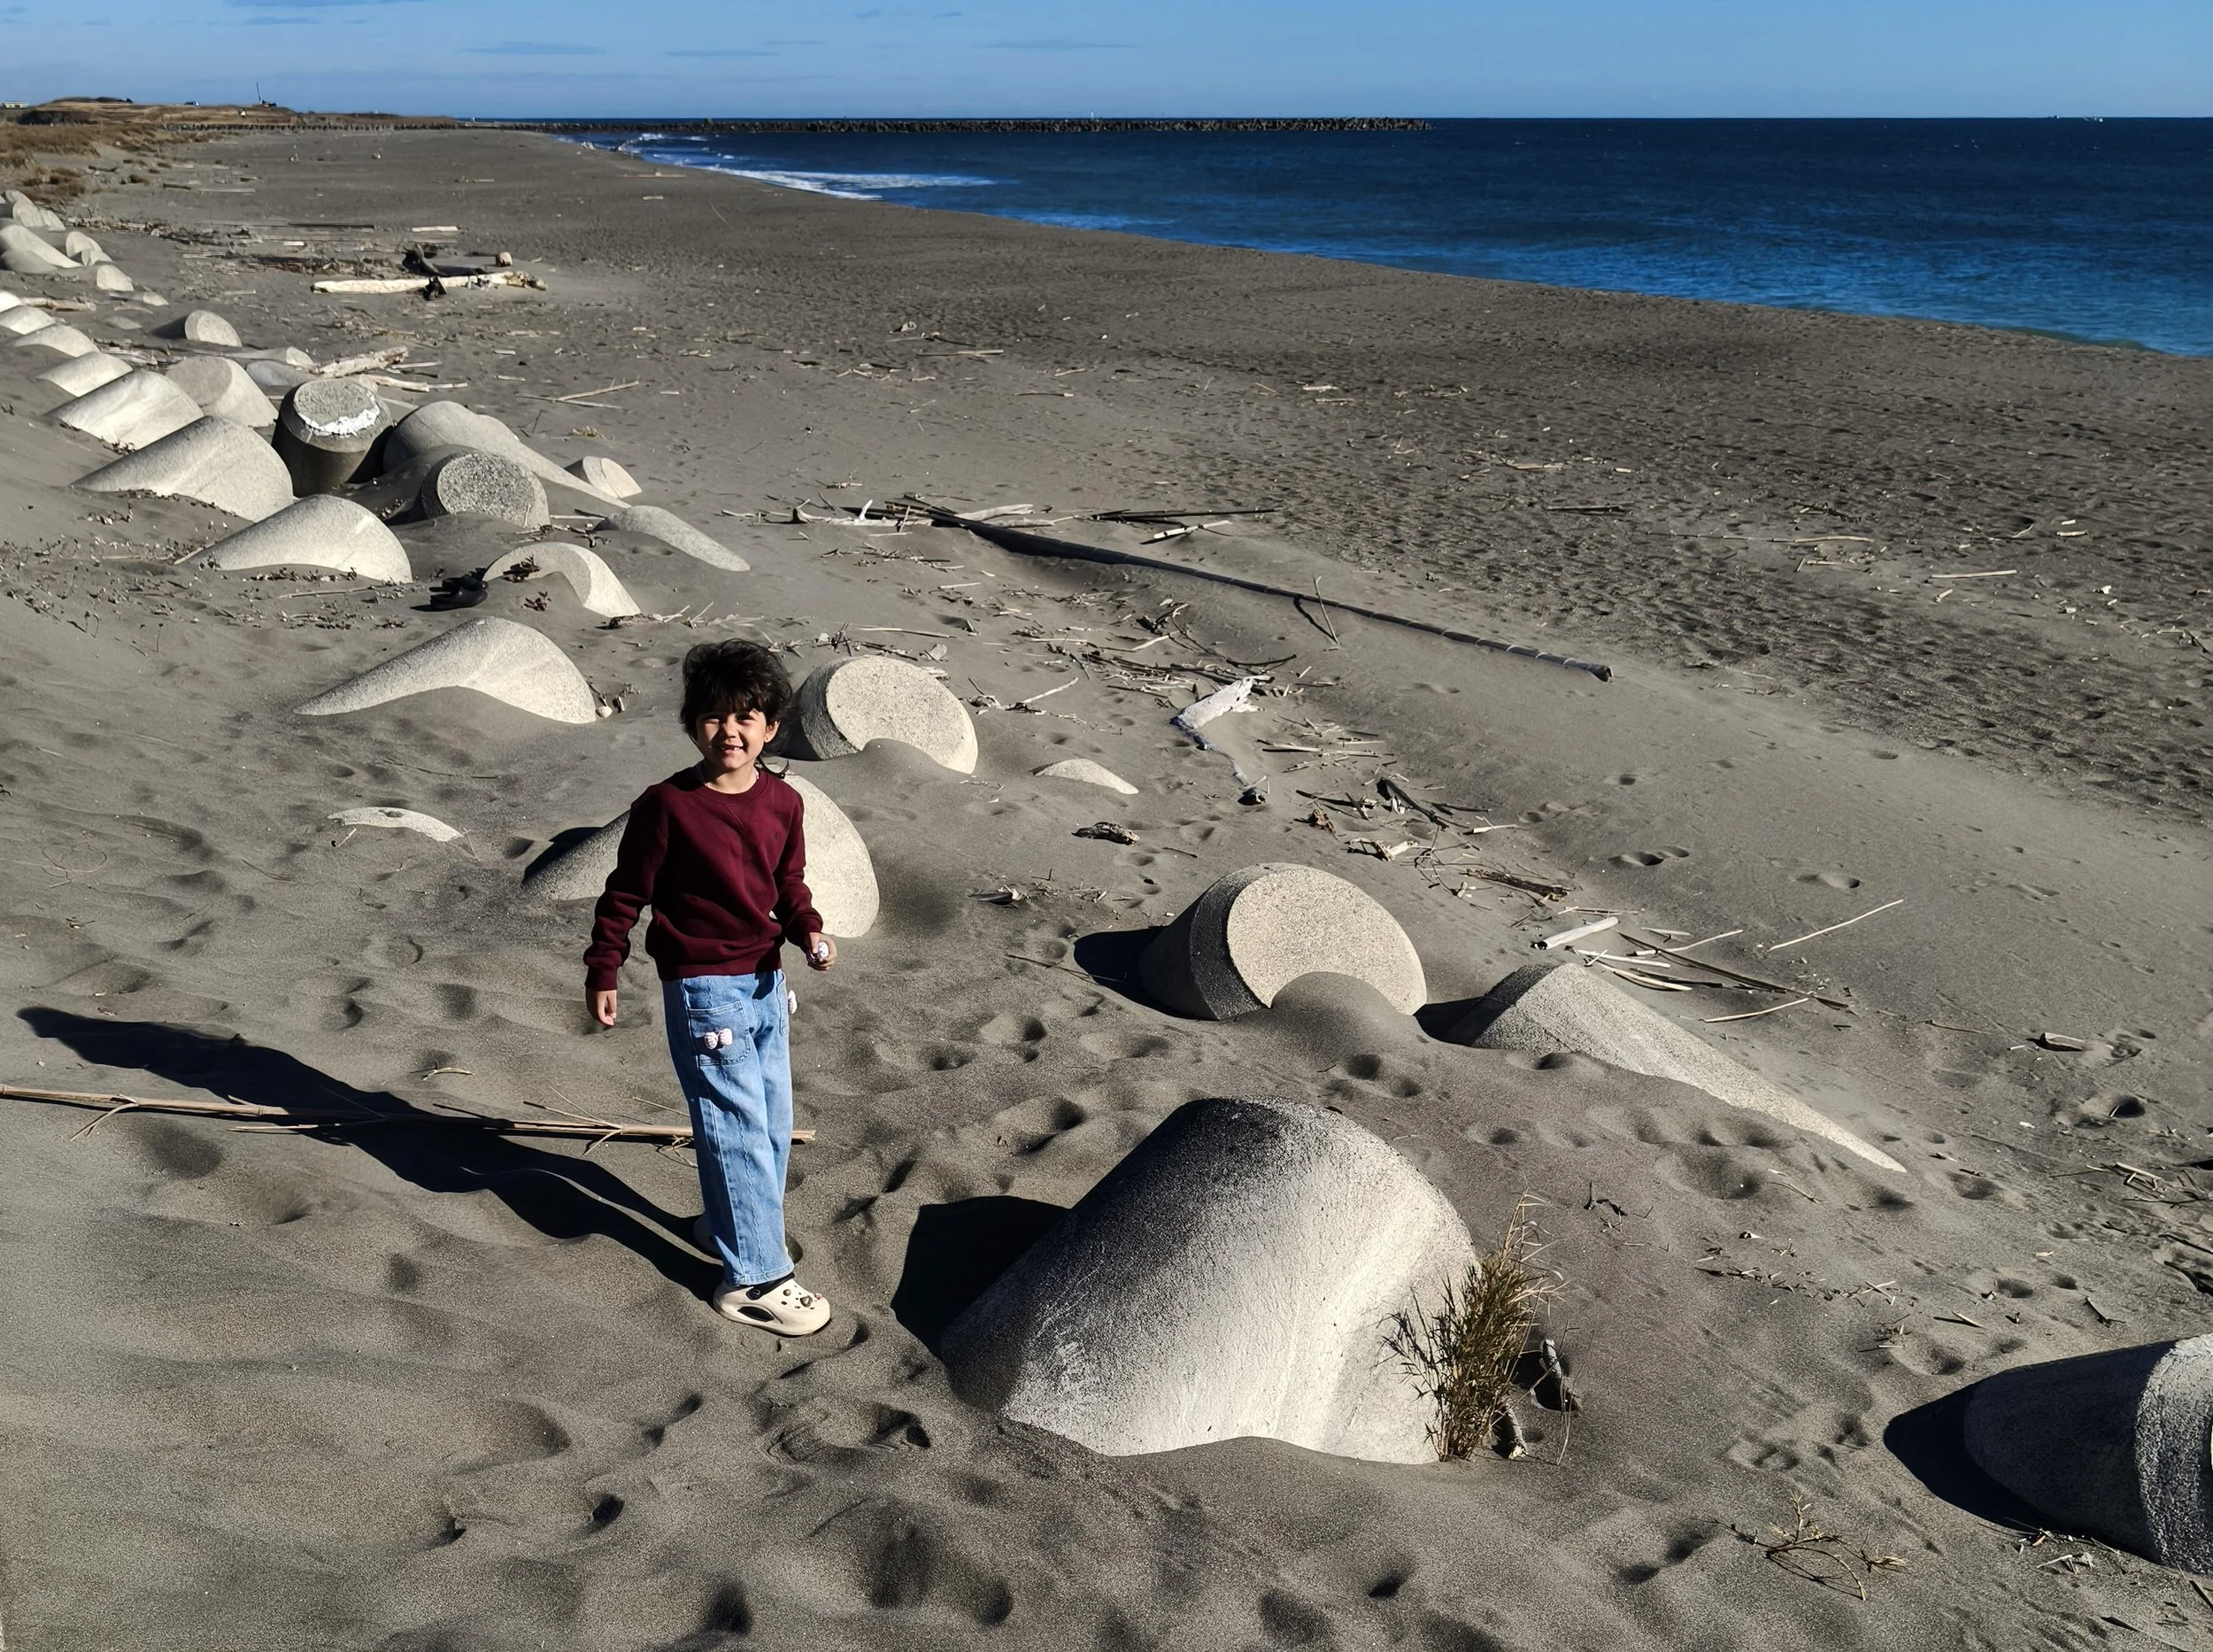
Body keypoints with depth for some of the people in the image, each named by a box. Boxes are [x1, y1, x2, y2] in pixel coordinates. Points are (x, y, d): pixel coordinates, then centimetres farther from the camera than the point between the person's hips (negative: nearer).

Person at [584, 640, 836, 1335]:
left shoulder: (783, 803, 0)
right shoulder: (667, 806, -15)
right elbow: (625, 894, -6)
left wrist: (810, 933, -6)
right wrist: (602, 972, -3)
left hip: (765, 982, 7)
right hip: (703, 989, -6)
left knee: (772, 1124, 17)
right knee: (738, 1128, -5)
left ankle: (733, 1227, 39)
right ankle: (755, 1278, 3)